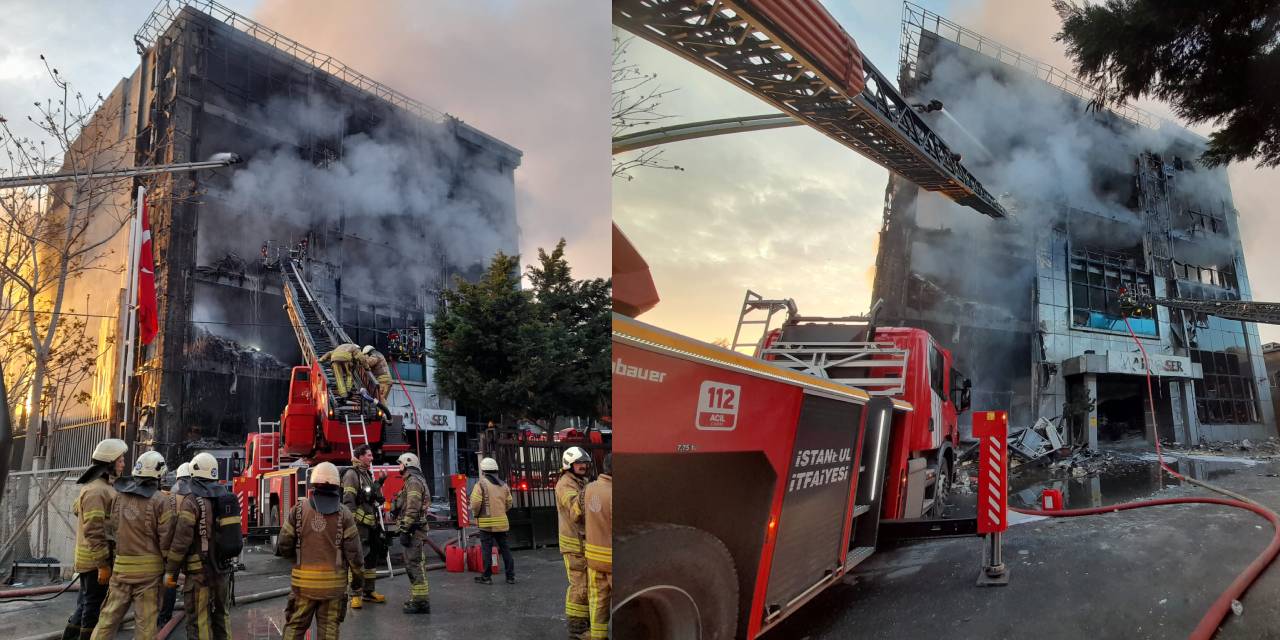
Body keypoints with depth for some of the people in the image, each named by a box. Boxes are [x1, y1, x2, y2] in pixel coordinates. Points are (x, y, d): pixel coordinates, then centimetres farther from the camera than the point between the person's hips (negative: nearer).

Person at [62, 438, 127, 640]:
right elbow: (94, 532, -23)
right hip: (96, 561, -10)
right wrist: (103, 564, -22)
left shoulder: (104, 487, 13)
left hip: (95, 560, 10)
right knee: (94, 607, 0)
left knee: (86, 604, 17)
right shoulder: (96, 490, -19)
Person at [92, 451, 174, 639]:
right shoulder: (160, 500, -9)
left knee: (109, 616, 13)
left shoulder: (118, 495, 5)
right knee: (145, 621, 2)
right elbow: (166, 538, -10)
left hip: (121, 566, 4)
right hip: (149, 568, -4)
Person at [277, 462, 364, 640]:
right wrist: (357, 575, 7)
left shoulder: (298, 510, -2)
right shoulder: (343, 514, -5)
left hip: (303, 581, 1)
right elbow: (353, 550, -6)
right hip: (333, 582, -1)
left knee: (295, 625, 12)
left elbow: (284, 546, -1)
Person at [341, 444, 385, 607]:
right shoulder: (352, 474, -9)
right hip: (359, 525, -9)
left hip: (371, 525, 9)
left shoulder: (368, 475, 18)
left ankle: (369, 591, 22)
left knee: (372, 557, 13)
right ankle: (355, 595, -4)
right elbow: (348, 501, -17)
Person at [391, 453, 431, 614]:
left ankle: (421, 602, -10)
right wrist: (405, 529, 24)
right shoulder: (414, 481, 22)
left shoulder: (413, 481, -12)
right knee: (412, 565, 16)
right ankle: (418, 599, 22)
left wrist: (404, 531, -22)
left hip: (414, 532, -11)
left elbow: (412, 509, -21)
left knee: (415, 565, -10)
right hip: (415, 532, 11)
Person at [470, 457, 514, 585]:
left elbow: (476, 502, -15)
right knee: (505, 548, 10)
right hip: (502, 522, 5)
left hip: (487, 522, -5)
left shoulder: (481, 484, -7)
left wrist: (475, 514, 2)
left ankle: (487, 577, 7)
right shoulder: (503, 485, 11)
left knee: (487, 550, 2)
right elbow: (509, 503, 11)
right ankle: (510, 576, 12)